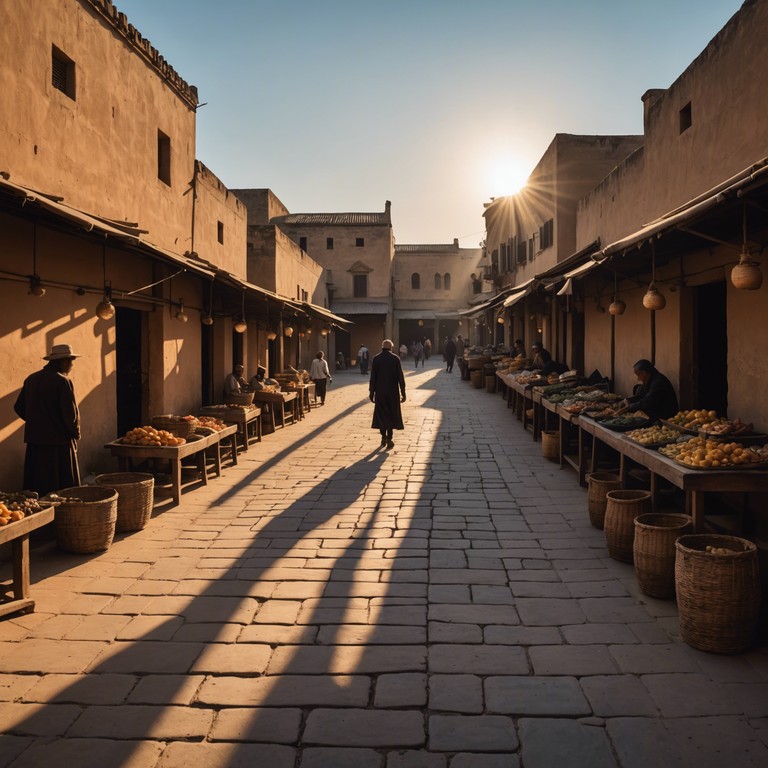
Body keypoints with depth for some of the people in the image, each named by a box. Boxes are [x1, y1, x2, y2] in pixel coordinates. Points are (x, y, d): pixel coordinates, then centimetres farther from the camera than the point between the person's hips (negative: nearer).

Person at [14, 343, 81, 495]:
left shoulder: (31, 379, 8)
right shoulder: (62, 381, -13)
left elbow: (19, 407, 13)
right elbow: (70, 413, -16)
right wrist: (75, 434, -1)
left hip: (34, 441, 7)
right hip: (59, 443, -7)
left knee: (36, 489, 12)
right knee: (64, 488, 0)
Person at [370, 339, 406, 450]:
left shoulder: (376, 359, -4)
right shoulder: (395, 358, -6)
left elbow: (373, 377, -4)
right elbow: (400, 377, -6)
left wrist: (371, 392, 3)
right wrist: (403, 392, 0)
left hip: (380, 392, 1)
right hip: (392, 392, -1)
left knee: (381, 414, 13)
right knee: (391, 414, 8)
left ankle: (383, 438, 15)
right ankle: (389, 439, 6)